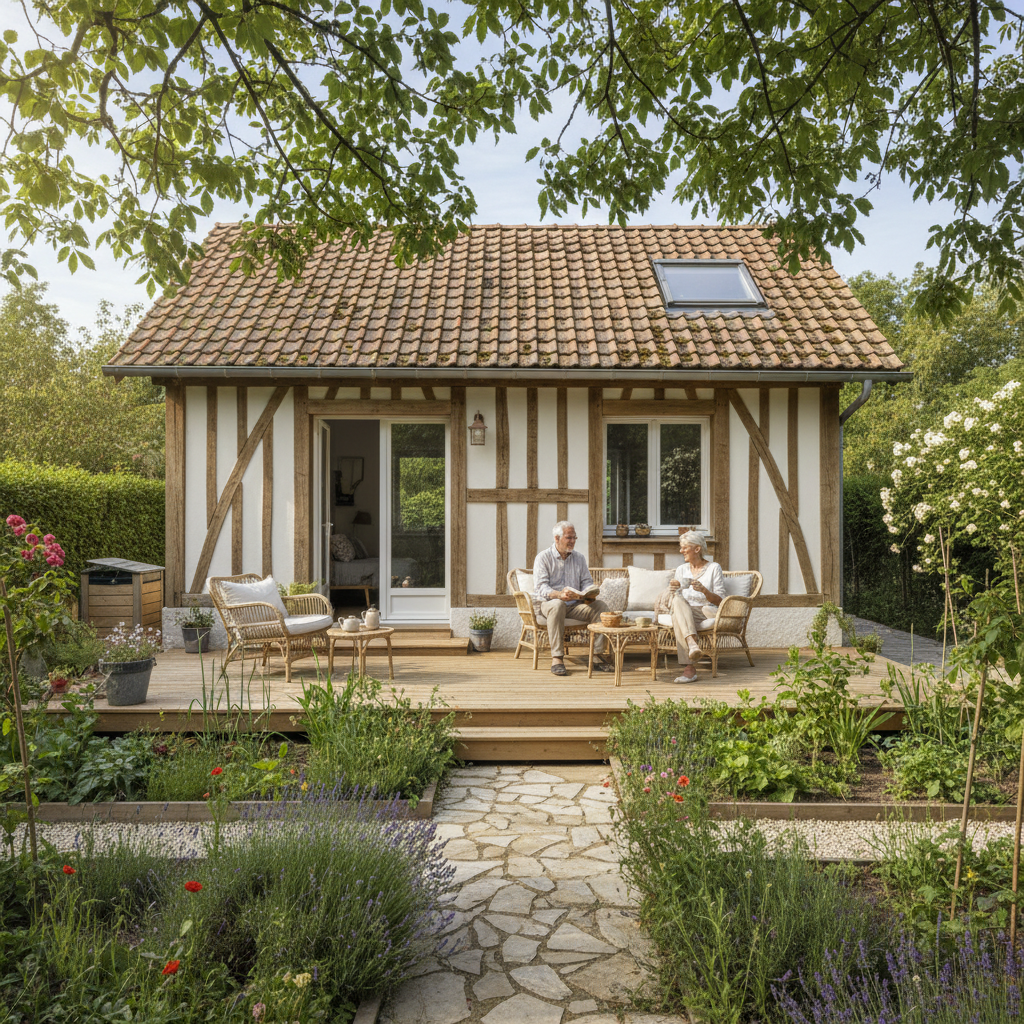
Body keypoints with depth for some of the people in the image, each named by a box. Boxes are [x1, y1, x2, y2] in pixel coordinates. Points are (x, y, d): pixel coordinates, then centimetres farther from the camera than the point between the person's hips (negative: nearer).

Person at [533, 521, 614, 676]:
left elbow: (587, 582, 11)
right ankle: (557, 658, -39)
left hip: (575, 605, 5)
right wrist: (559, 594, -32)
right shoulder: (543, 558, -1)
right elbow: (540, 587, -13)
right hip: (549, 604, -4)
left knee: (601, 606, -20)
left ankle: (599, 655, -20)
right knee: (557, 605, -40)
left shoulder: (579, 558, 15)